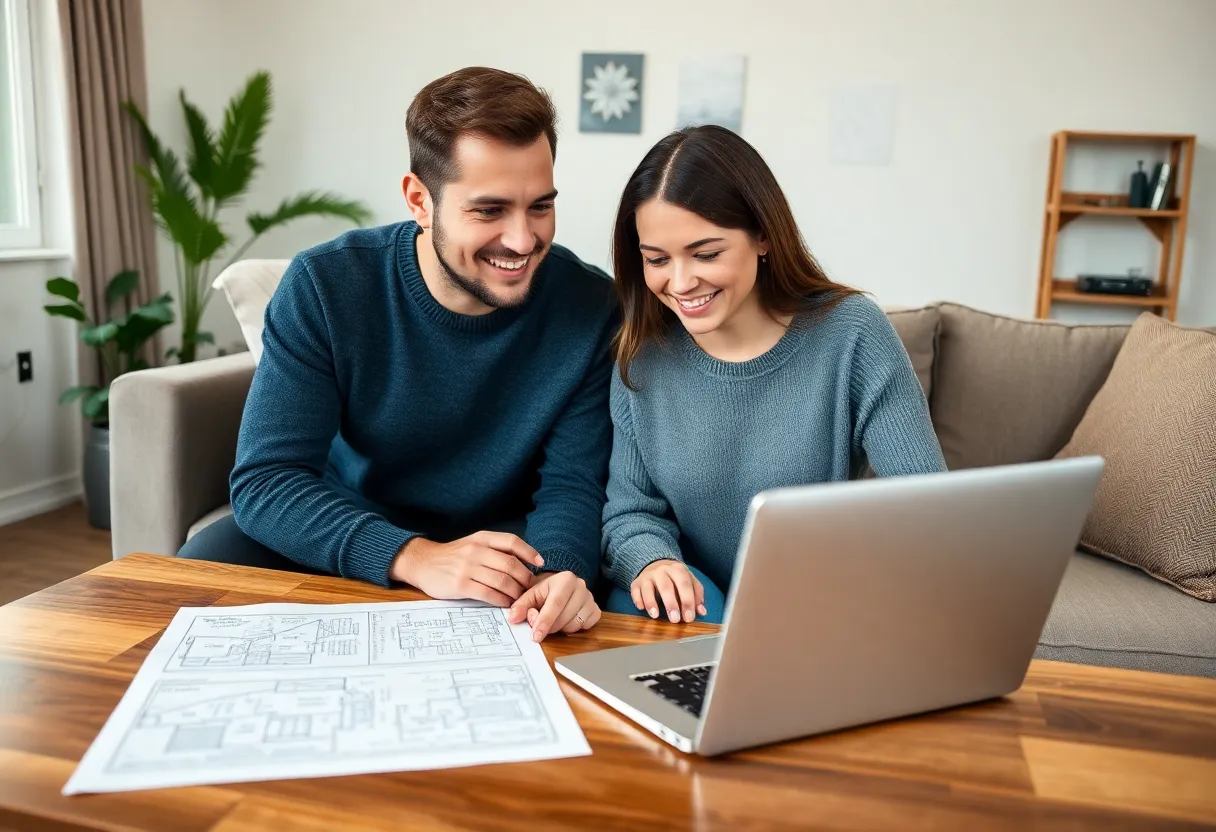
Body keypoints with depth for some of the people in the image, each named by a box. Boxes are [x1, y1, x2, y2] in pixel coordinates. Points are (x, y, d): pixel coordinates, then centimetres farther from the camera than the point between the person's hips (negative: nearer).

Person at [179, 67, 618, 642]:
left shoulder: (590, 309, -15)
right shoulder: (323, 287, -17)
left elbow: (571, 486, -13)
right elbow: (265, 480, -22)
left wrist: (556, 570, -38)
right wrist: (413, 557, -38)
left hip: (501, 549, 0)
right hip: (339, 544, 1)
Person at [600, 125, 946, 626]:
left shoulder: (850, 335, -13)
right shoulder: (642, 355, -6)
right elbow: (630, 508, 1)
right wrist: (652, 560, -22)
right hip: (693, 610, 1)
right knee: (641, 601, -28)